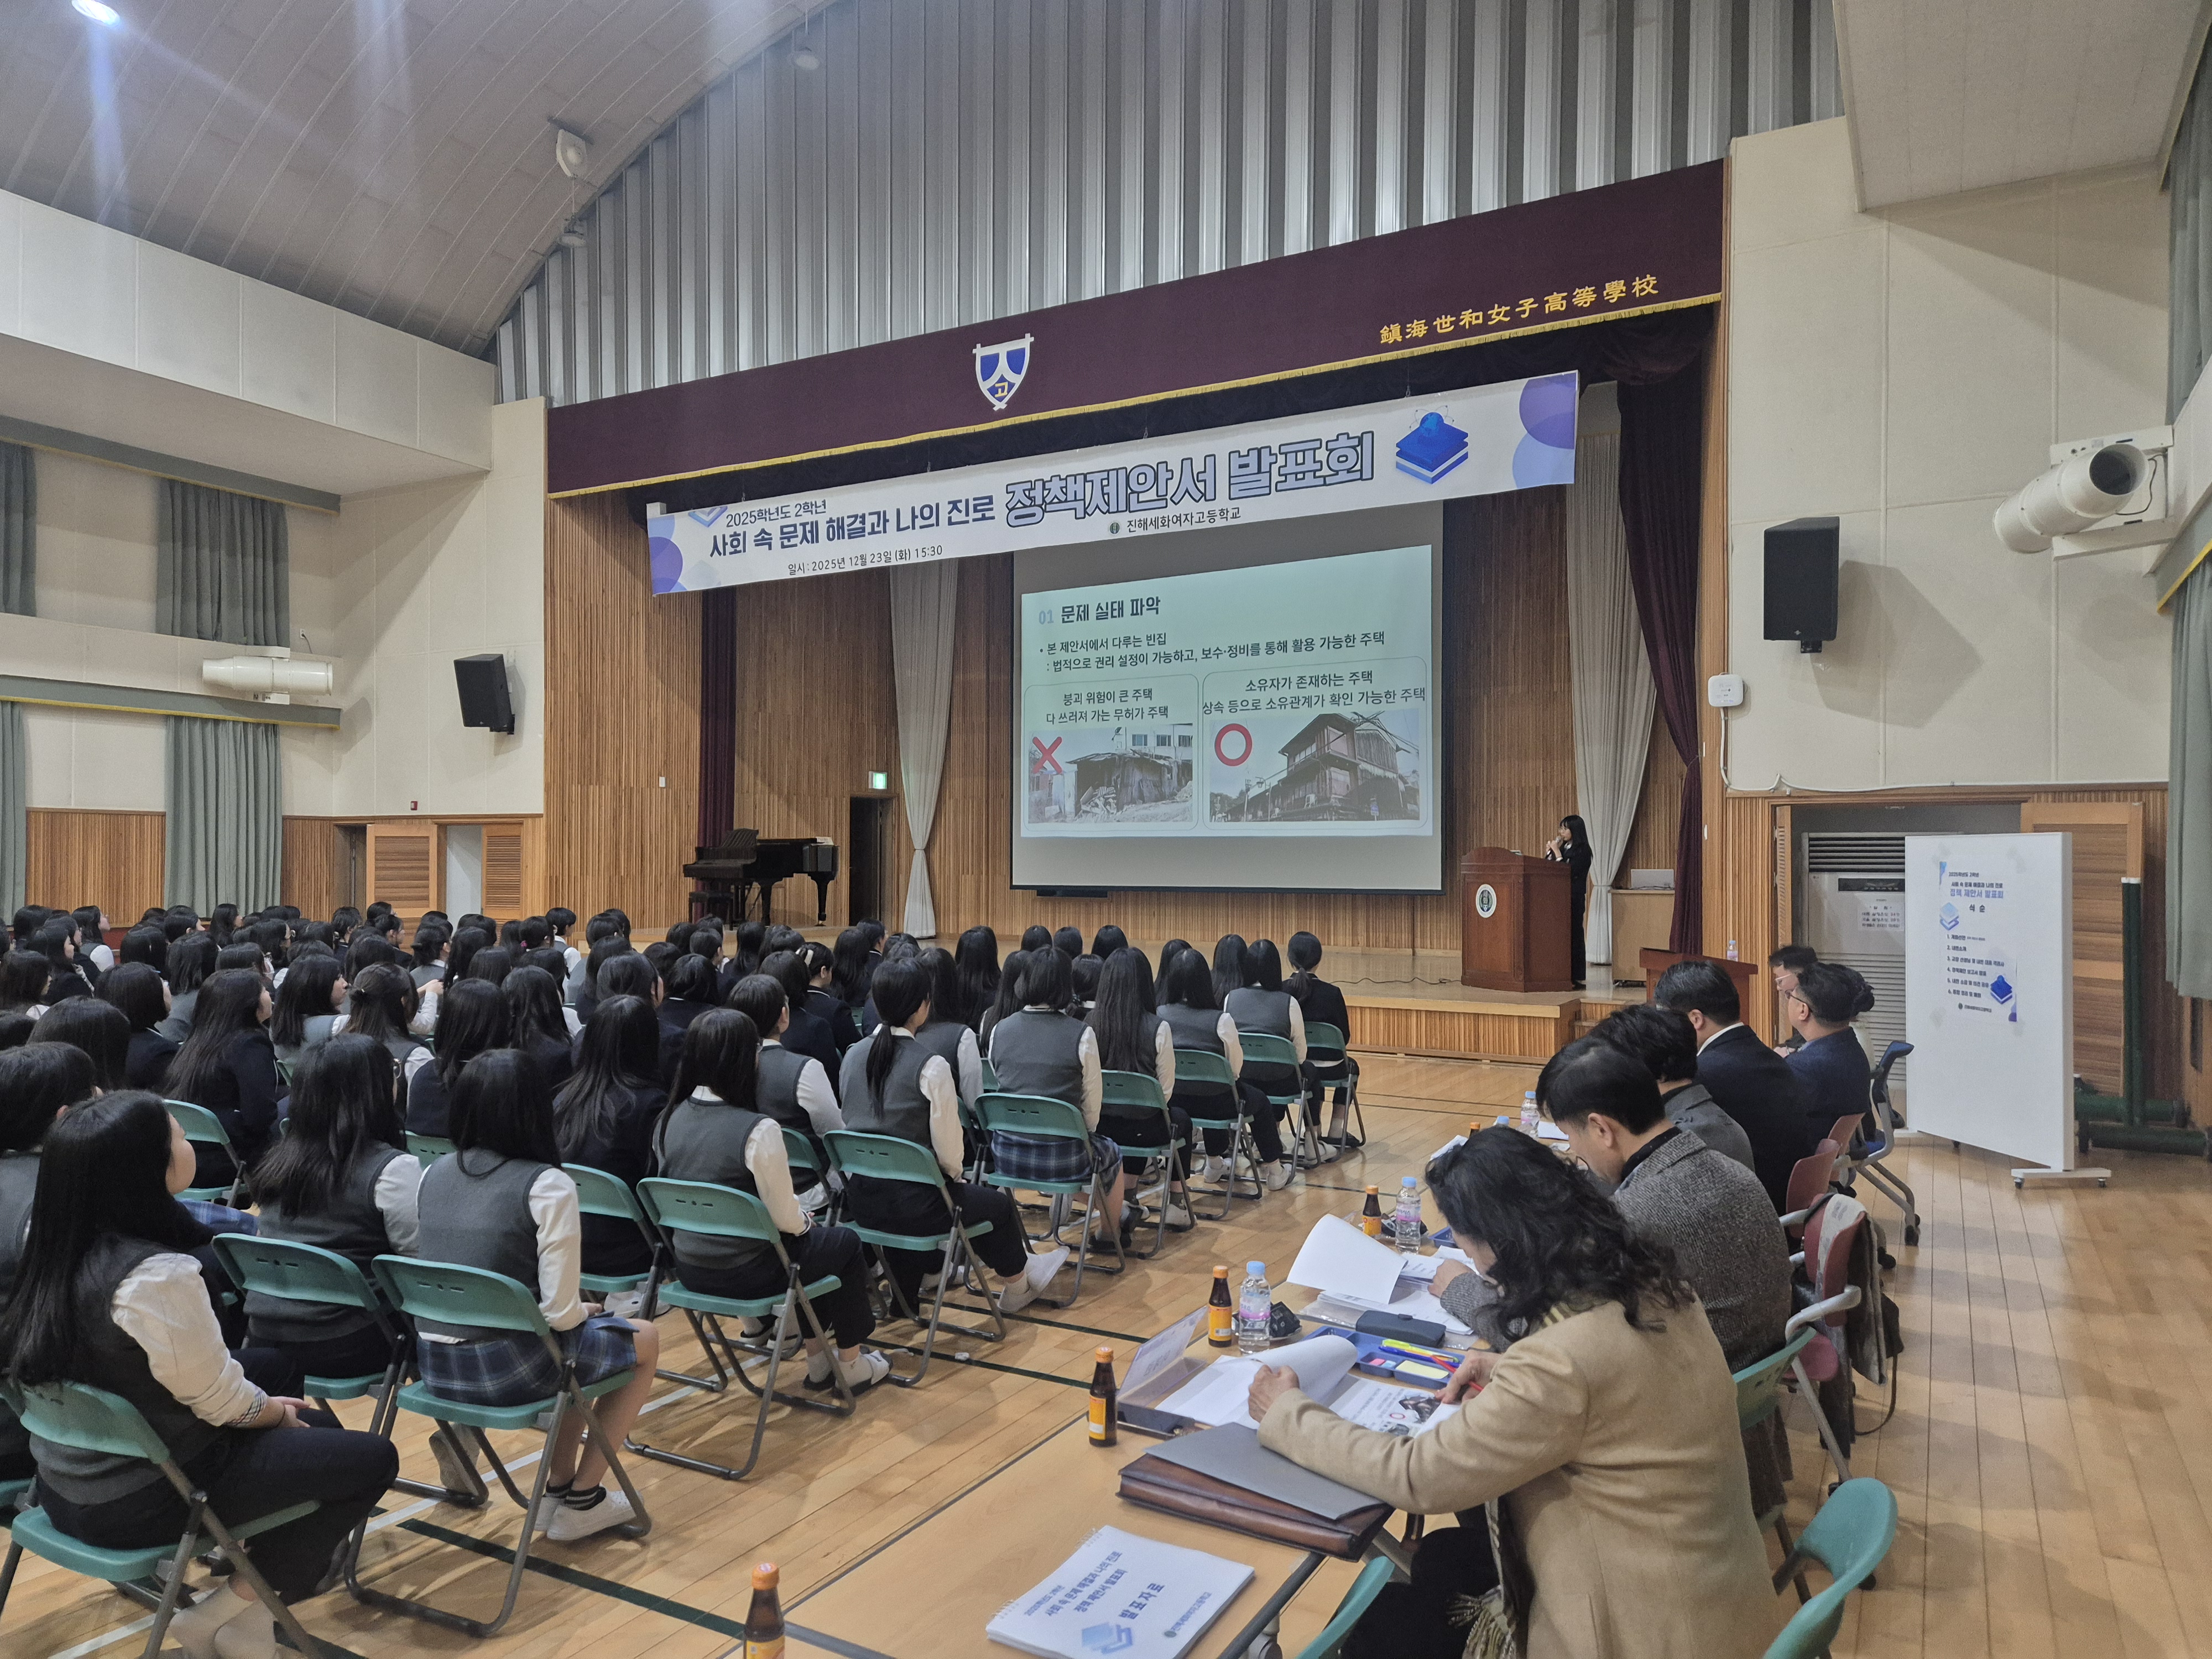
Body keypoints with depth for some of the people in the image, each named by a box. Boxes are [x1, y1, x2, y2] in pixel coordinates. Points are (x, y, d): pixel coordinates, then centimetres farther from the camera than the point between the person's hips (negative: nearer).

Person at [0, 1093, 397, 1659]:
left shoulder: (59, 1247, -3)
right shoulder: (156, 1275, -31)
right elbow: (221, 1402, -18)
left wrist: (271, 1404, 7)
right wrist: (277, 1411, 2)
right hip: (138, 1497, -9)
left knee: (318, 1428, 20)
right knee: (372, 1459, 1)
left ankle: (248, 1606, 18)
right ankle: (225, 1611, 8)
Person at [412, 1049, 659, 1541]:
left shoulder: (433, 1174, 3)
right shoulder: (547, 1185, -17)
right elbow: (561, 1312, -18)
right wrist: (584, 1311, 6)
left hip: (434, 1367, 7)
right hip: (505, 1371, -7)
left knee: (582, 1336, 31)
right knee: (644, 1339, 18)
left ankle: (557, 1488, 32)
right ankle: (580, 1502, 21)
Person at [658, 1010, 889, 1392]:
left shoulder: (668, 1122, -3)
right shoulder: (758, 1130, -25)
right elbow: (785, 1218, -19)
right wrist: (806, 1221, 4)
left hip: (690, 1269, 7)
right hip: (745, 1275, -7)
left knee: (809, 1238, 30)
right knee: (846, 1242, 19)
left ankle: (818, 1361, 38)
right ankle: (851, 1366, 30)